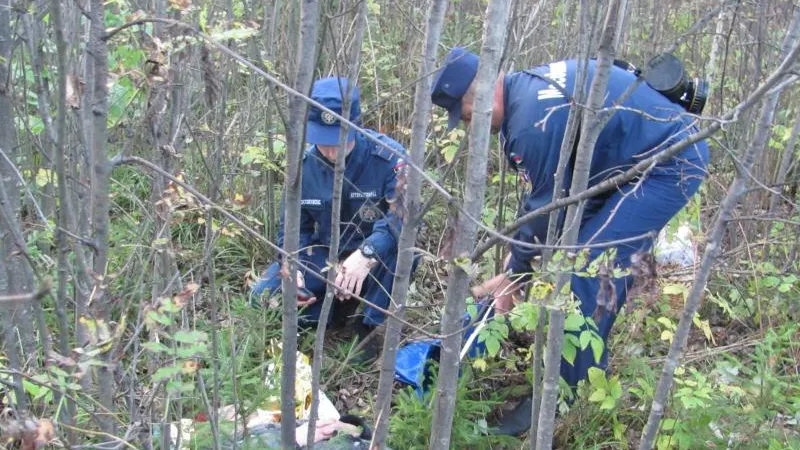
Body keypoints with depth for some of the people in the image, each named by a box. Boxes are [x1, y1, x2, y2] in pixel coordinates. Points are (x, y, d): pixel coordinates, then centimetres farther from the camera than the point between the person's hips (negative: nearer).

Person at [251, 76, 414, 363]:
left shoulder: (387, 156, -22)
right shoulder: (303, 164, -8)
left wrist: (366, 254, -47)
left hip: (375, 261, -3)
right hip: (325, 258, 3)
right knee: (264, 294, -15)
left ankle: (369, 327, -14)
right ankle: (339, 303, 8)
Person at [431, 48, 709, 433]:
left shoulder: (533, 118, -27)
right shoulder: (528, 89, 6)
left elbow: (546, 205, -16)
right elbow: (544, 188, 13)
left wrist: (514, 275, -3)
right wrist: (519, 249, 13)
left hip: (668, 164, -10)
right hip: (642, 158, 10)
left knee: (584, 270, -13)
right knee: (604, 268, 14)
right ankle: (587, 372, 28)